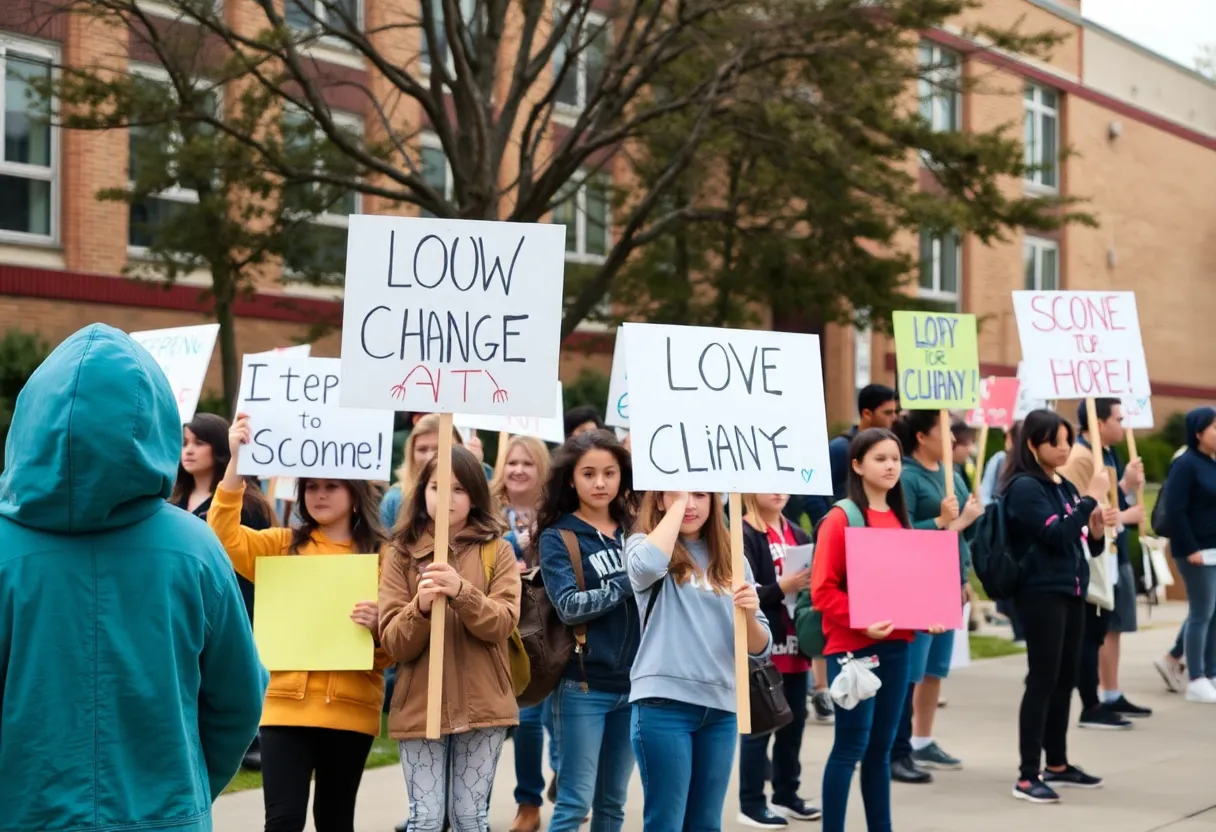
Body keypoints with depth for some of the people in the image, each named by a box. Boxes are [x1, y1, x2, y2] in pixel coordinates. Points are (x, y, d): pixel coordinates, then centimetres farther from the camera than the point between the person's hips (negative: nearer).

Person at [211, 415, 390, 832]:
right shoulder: (282, 545, 8)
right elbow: (225, 536, -9)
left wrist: (378, 625, -19)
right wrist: (236, 462, -18)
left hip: (351, 708, 0)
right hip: (287, 703, 1)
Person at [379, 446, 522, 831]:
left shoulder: (496, 550, 4)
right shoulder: (401, 554, 4)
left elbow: (503, 623, -8)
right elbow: (393, 643, -2)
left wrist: (461, 592, -25)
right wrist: (420, 606, -22)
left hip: (481, 705, 0)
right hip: (420, 707, 0)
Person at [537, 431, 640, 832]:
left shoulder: (635, 530, 10)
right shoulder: (558, 537, -3)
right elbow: (570, 606, -15)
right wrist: (630, 581, -17)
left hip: (633, 683, 5)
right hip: (583, 685, -4)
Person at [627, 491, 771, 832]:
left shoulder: (730, 559, 12)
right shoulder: (643, 544, 2)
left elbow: (760, 648, 10)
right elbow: (647, 566, -25)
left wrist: (750, 614, -12)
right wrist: (677, 501, -13)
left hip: (721, 706, 5)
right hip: (664, 702, -5)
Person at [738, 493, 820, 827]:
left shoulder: (798, 535, 14)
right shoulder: (742, 535, -9)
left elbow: (813, 579, 19)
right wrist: (781, 588, -27)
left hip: (795, 644, 7)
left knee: (794, 721, 12)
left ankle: (786, 795, 24)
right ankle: (751, 804, 7)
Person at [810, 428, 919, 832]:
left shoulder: (899, 520, 13)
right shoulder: (840, 519, -8)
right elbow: (823, 590, -13)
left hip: (896, 645, 7)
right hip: (851, 647, -7)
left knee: (881, 747, 12)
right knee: (850, 746, -6)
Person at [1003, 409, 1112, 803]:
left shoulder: (1067, 487, 14)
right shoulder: (1024, 487, -11)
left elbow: (1084, 545, 17)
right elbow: (1056, 535, -22)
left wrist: (1097, 529, -4)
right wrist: (1091, 498, -19)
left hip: (1072, 592, 8)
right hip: (1041, 594, -8)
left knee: (1065, 679, 13)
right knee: (1042, 680, -9)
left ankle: (1057, 764, 24)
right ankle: (1028, 776, -7)